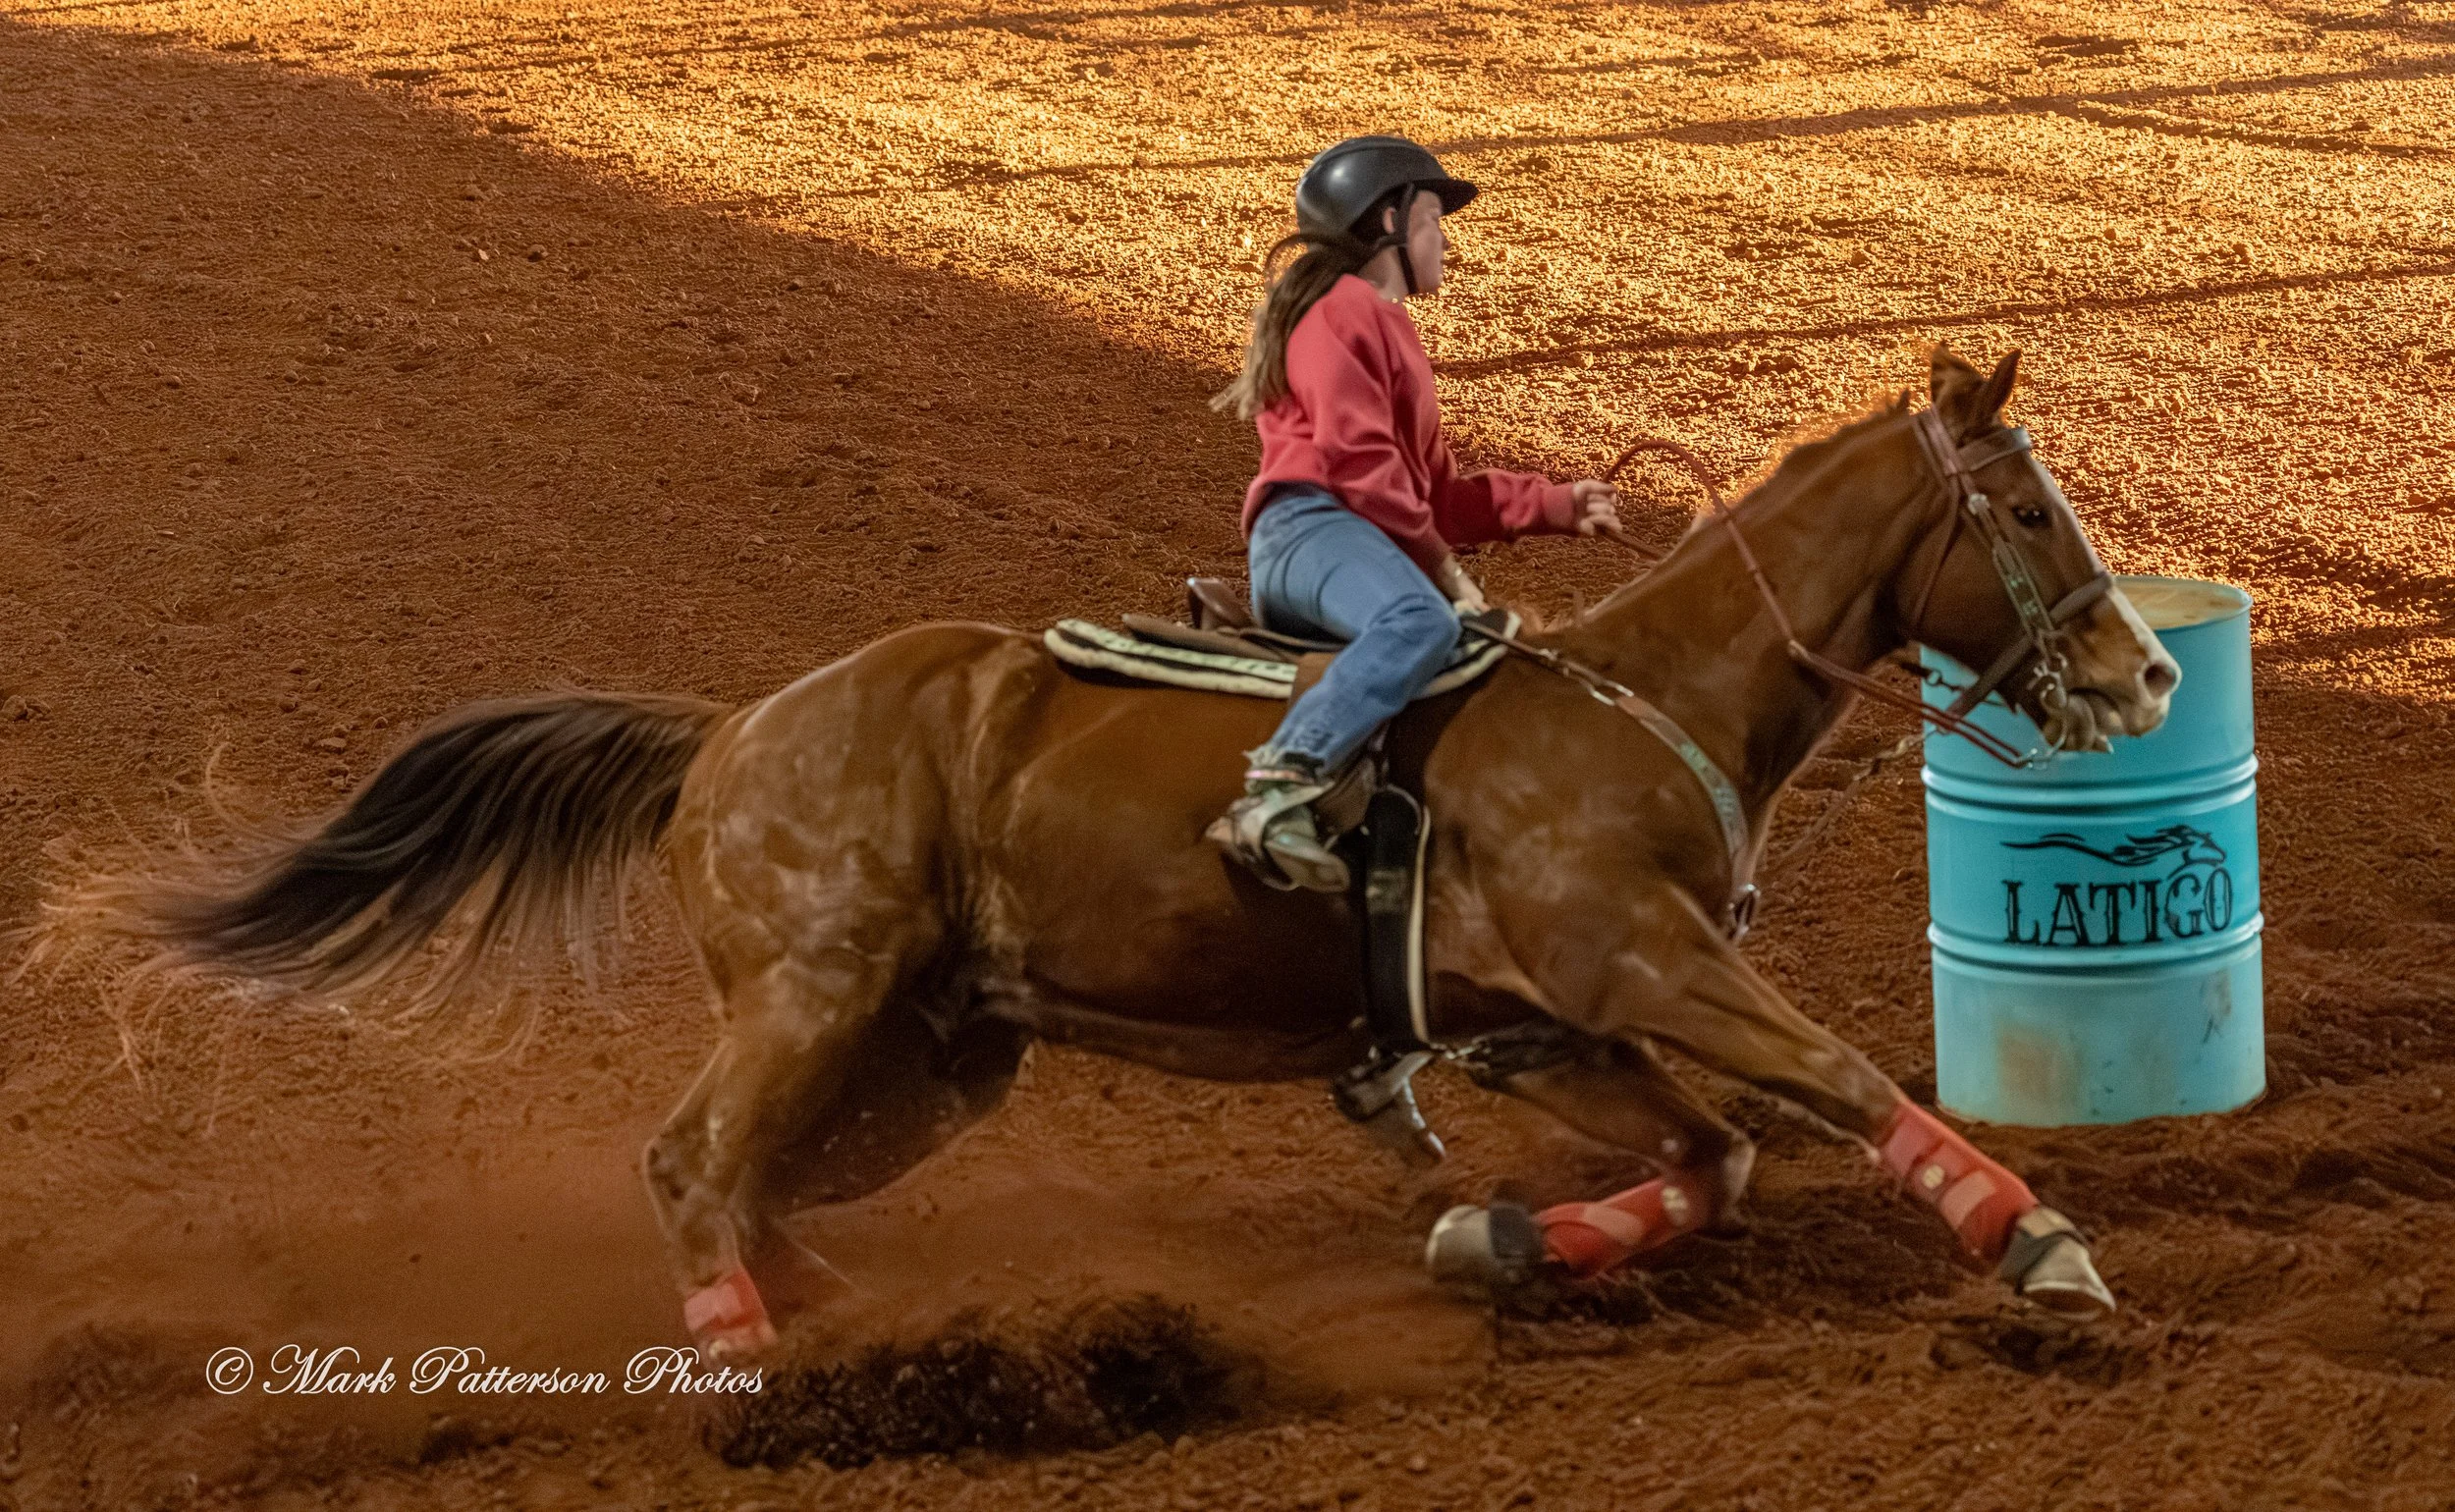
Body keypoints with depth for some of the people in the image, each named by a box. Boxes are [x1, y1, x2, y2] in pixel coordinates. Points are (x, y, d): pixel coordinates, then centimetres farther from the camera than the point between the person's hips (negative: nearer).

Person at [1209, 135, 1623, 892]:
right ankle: (1276, 792, -52)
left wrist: (1555, 504, 28)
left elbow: (1439, 493, 36)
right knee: (1420, 620, -40)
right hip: (1310, 527, -11)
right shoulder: (1341, 310, 2)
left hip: (1367, 542, 11)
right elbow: (1356, 457, -12)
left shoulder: (1389, 330, 35)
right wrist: (1440, 564, -12)